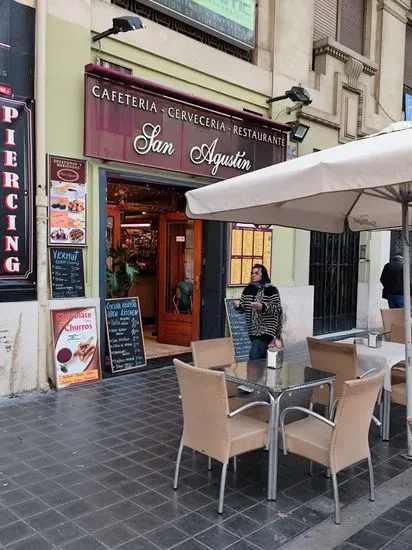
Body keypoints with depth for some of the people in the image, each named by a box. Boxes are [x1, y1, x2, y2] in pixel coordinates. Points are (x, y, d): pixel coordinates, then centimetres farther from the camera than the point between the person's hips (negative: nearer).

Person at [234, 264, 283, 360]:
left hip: (266, 330, -6)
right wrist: (237, 305, -12)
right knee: (261, 358, 15)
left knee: (253, 358, -14)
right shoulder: (248, 289, 10)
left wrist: (262, 307, -27)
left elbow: (278, 309, -11)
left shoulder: (271, 290, -6)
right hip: (253, 330, 6)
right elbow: (242, 308, 12)